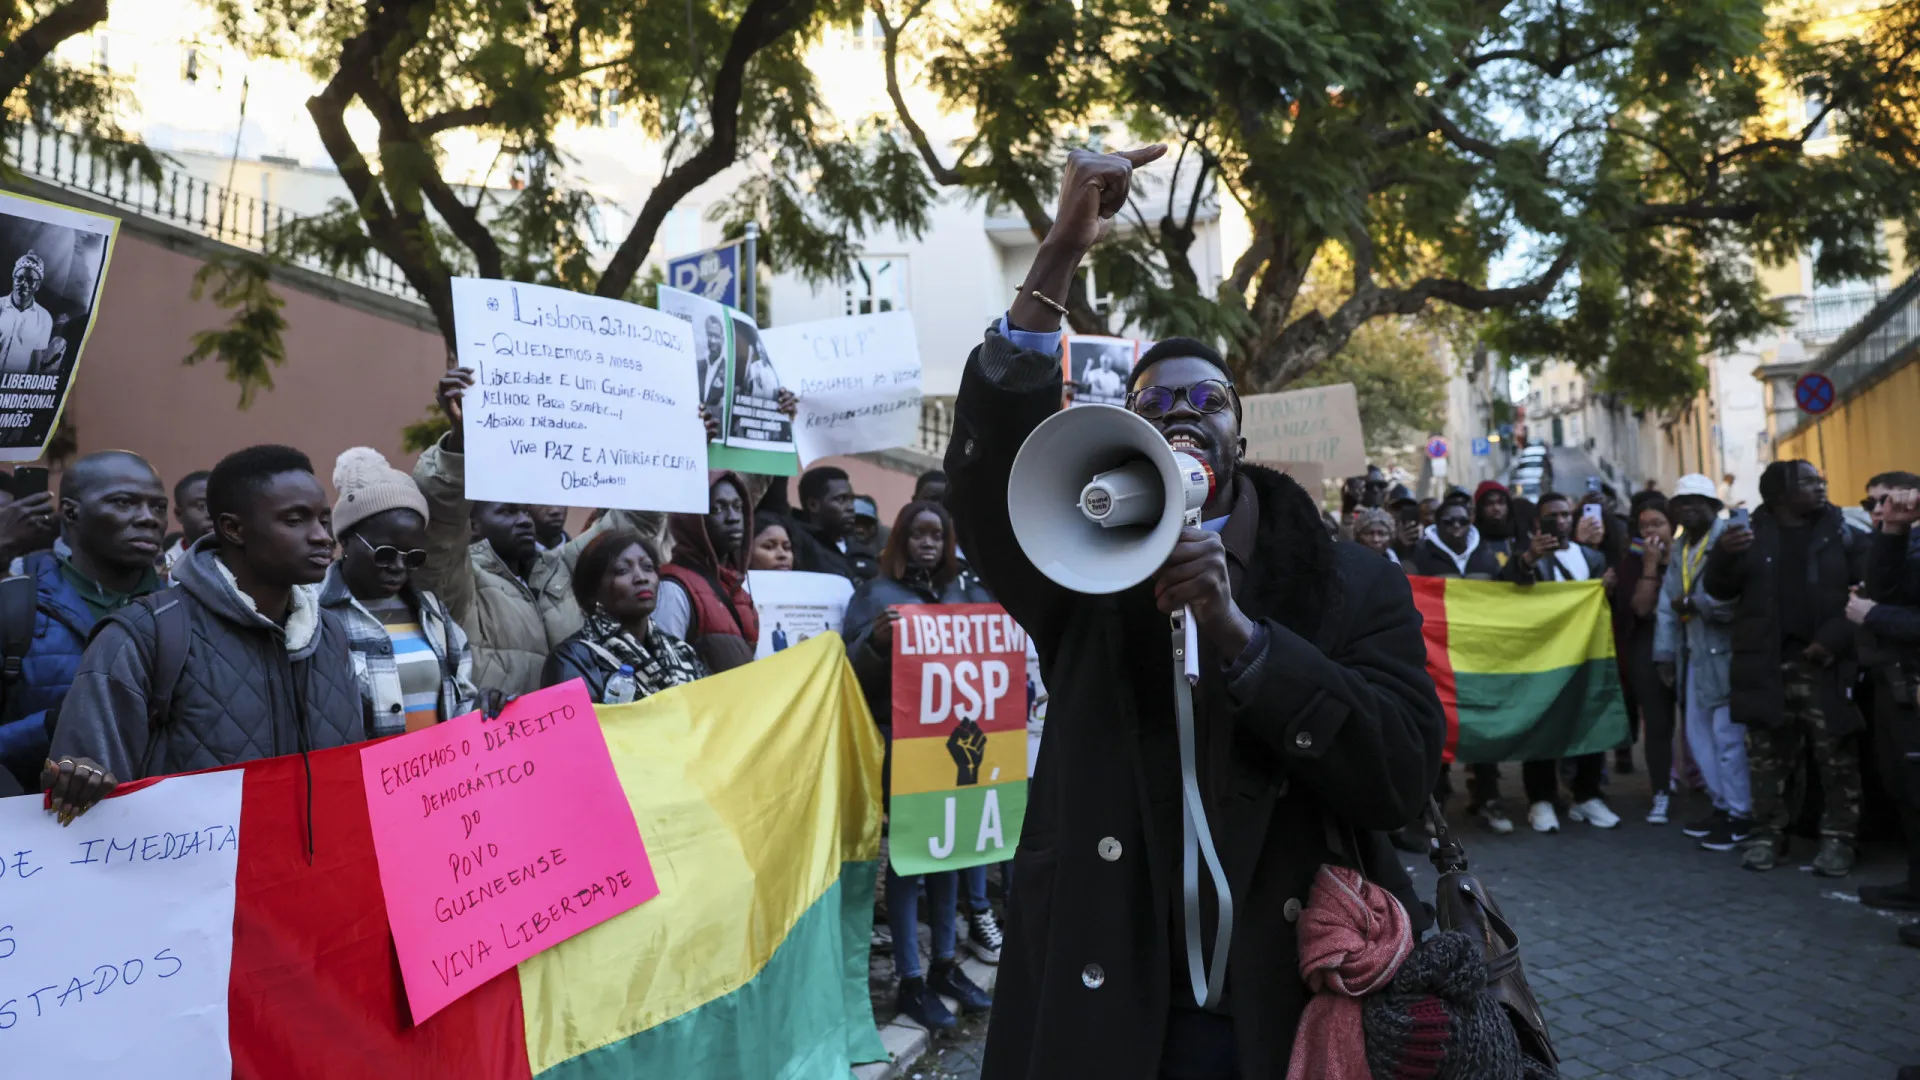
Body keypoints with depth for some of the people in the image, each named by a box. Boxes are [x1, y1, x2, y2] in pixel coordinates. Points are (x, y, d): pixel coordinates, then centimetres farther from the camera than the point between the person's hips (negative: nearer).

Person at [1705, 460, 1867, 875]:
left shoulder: (1842, 531, 4)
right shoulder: (1752, 534, 6)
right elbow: (1719, 590, 2)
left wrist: (1837, 637, -15)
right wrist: (1723, 555, -19)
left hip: (1826, 664, -1)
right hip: (1767, 666, 1)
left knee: (1837, 757, 1)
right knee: (1767, 758, 7)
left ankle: (1838, 837, 10)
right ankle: (1768, 833, 16)